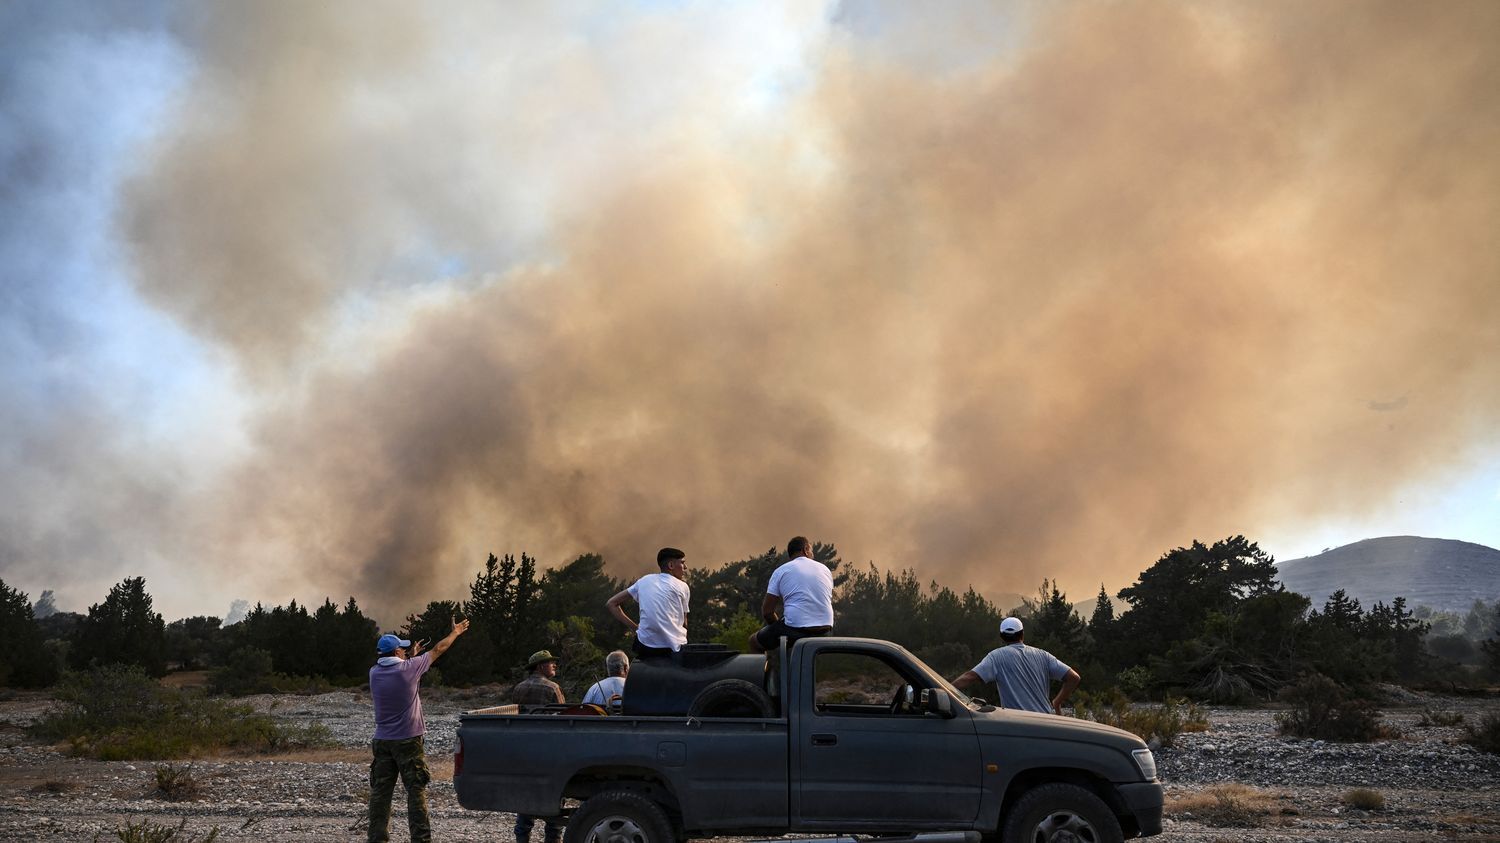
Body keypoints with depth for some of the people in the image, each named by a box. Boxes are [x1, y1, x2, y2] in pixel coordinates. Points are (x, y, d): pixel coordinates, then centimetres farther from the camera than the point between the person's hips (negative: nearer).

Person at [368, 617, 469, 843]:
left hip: (382, 741, 4)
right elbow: (437, 650, 3)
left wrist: (410, 656, 30)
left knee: (380, 791, 7)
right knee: (416, 790, 0)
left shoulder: (375, 673, 1)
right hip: (408, 740, -4)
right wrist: (455, 633, 17)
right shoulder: (408, 668, -10)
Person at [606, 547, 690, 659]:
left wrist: (634, 627, 10)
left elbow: (610, 604, 13)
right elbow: (684, 624, 9)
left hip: (645, 649, 3)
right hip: (675, 649, -3)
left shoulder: (644, 580, 13)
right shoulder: (683, 587, 4)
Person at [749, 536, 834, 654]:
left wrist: (780, 630, 18)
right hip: (824, 631, 4)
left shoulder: (781, 571, 2)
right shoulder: (825, 569, 13)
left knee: (754, 641, 17)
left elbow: (767, 611, 0)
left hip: (796, 628, -4)